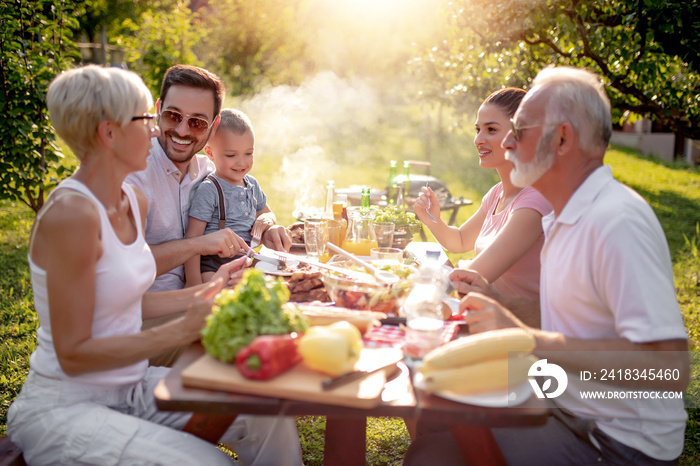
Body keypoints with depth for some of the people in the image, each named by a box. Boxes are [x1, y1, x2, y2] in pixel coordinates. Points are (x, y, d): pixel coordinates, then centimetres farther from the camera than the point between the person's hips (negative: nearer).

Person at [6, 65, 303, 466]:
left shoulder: (135, 201, 4)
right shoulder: (70, 214, -23)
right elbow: (73, 354, -20)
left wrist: (209, 291, 6)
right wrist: (183, 329, -23)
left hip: (131, 387, 8)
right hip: (64, 407, -7)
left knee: (269, 424, -5)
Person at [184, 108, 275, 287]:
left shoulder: (252, 185, 12)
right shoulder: (208, 190, -10)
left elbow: (268, 213, 31)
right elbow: (192, 238, -13)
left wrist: (266, 219, 3)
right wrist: (194, 283, -19)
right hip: (212, 265, -7)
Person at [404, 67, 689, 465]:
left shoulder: (617, 222, -23)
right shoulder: (565, 218, 9)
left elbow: (670, 367, -30)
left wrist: (530, 339, -30)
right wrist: (502, 303, 4)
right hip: (568, 409, 9)